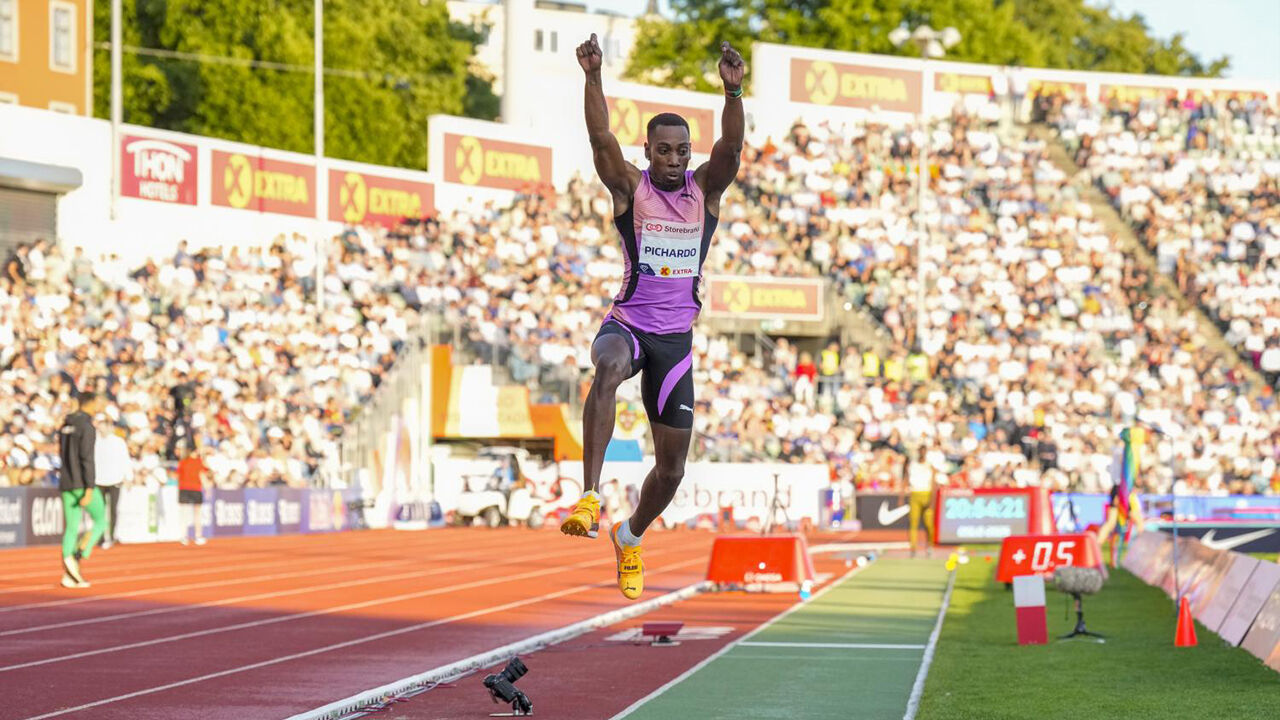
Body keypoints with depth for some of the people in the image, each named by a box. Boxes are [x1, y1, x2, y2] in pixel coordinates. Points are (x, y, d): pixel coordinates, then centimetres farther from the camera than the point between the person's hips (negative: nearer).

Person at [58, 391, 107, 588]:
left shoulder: (65, 426, 14)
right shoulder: (87, 426, -12)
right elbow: (87, 458, -18)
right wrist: (89, 489, -20)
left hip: (66, 483, 7)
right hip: (83, 483, -7)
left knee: (71, 528, 7)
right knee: (101, 521, 6)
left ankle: (68, 575, 2)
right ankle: (77, 558, -11)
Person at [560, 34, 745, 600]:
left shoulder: (705, 188, 3)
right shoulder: (629, 187, -2)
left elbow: (730, 148, -16)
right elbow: (601, 138, -19)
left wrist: (733, 91, -32)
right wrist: (592, 78, -34)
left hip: (677, 337, 3)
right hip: (628, 323, -3)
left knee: (671, 469, 7)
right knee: (608, 368, -42)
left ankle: (631, 537, 39)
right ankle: (590, 496, -48)